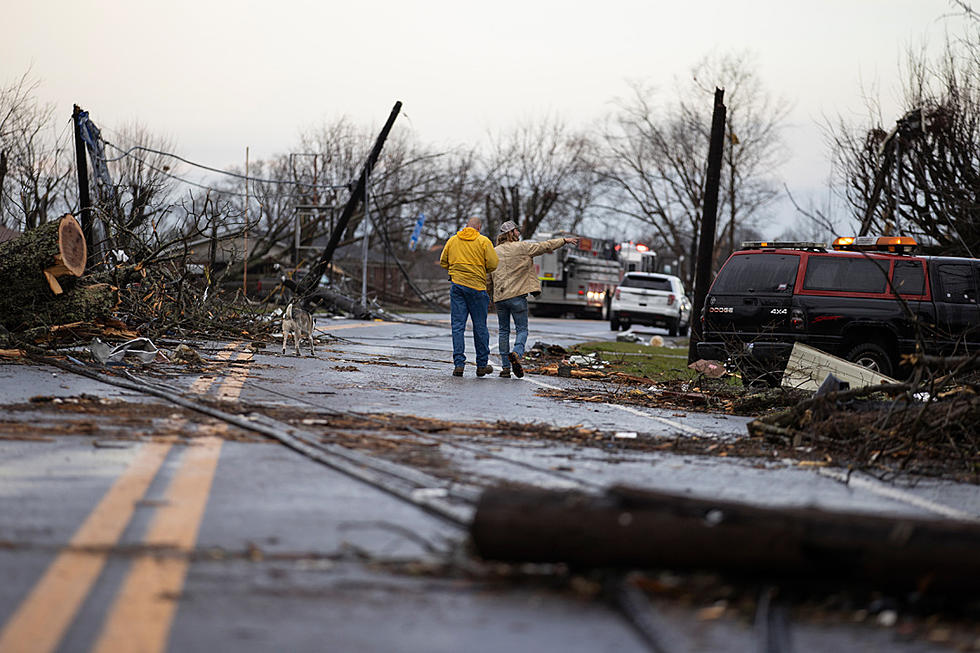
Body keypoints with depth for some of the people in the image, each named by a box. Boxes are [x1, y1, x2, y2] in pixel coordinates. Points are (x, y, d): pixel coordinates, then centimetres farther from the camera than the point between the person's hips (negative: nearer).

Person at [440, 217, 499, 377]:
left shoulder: (452, 240, 8)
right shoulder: (484, 241, -1)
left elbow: (443, 262, 12)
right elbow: (493, 264, -6)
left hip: (457, 285, 2)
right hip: (477, 286, -2)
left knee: (458, 326, 2)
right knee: (480, 326, 7)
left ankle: (458, 364, -7)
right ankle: (482, 365, 14)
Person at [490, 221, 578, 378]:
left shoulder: (494, 252, 9)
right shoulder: (522, 247, -3)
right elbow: (545, 246, 3)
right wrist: (564, 241, 14)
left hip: (500, 297, 4)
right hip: (517, 295, -4)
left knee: (504, 331, 11)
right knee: (522, 329, 3)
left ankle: (505, 367, 7)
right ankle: (517, 353, -26)